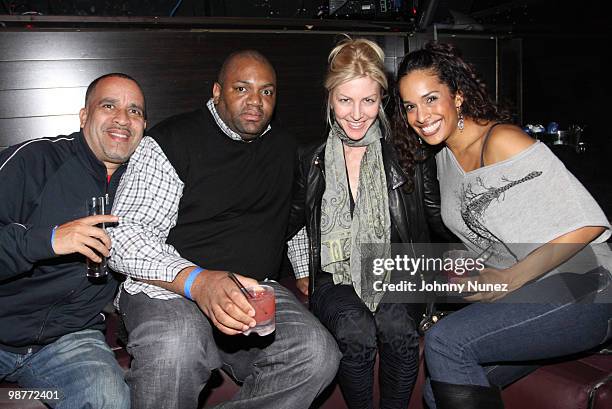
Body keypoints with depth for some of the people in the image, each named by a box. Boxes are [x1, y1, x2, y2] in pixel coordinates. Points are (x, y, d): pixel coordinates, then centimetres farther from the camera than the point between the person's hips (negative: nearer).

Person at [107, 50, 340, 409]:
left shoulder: (284, 148, 14)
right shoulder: (174, 140, -5)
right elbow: (125, 235, -13)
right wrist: (197, 281, -29)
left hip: (257, 291, 5)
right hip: (169, 289, -4)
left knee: (318, 354, -24)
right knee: (174, 350, -37)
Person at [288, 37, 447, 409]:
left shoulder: (408, 152, 2)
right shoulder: (311, 161, 4)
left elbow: (439, 214, 9)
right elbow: (289, 225, 15)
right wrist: (301, 274, 5)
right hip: (335, 278, 0)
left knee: (397, 327, -30)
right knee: (356, 333, -29)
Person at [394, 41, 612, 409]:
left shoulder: (502, 140, -16)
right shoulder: (445, 155, 10)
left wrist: (509, 279, -20)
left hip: (580, 291, -8)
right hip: (519, 296, 8)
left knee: (443, 341, -25)